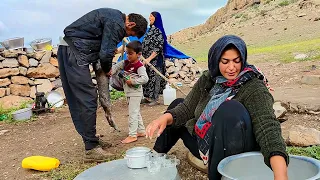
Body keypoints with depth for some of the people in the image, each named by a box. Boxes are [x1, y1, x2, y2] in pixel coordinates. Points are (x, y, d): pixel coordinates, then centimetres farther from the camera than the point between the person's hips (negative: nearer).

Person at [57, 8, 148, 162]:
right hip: (74, 52, -11)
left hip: (66, 49, 11)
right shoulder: (117, 23, -14)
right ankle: (91, 149, -4)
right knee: (88, 100, -9)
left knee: (77, 100, 12)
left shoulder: (114, 17, 17)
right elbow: (105, 54, -18)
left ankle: (91, 140, 22)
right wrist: (107, 70, -1)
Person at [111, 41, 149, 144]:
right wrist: (110, 71, -20)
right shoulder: (125, 63, 6)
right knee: (136, 113, 17)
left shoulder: (139, 66, -18)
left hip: (135, 93, -9)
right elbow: (116, 67, 0)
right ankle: (141, 131, 30)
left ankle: (132, 135, -1)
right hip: (128, 93, 9)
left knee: (133, 113, -7)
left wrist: (132, 81, -26)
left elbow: (145, 78, -27)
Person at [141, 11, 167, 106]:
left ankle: (155, 99, 8)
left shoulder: (159, 31, -13)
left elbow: (158, 48, -18)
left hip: (155, 60, -8)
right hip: (146, 59, 8)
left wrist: (149, 59, -23)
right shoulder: (150, 30, 12)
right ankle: (147, 97, 20)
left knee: (154, 77, -2)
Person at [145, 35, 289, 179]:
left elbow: (268, 126, -34)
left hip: (237, 155, -6)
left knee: (231, 109, -33)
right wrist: (165, 118, -22)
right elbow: (187, 108, 1)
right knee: (177, 104, 10)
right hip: (207, 147, 6)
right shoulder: (208, 80, -3)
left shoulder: (254, 88, -21)